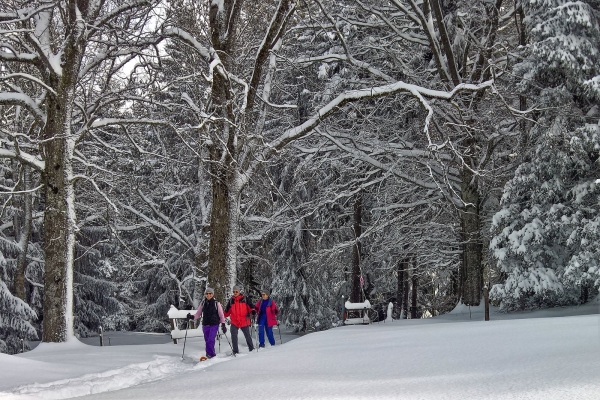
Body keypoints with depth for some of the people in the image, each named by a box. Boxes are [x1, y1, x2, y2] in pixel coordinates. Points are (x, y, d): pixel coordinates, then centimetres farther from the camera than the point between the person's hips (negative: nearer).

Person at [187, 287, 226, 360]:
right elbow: (198, 313, 9)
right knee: (207, 341, 6)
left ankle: (209, 354, -18)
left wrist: (223, 325, -1)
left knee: (210, 340, -18)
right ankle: (212, 354, 15)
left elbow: (221, 315, 4)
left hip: (214, 325, -4)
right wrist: (192, 317, -10)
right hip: (205, 325, 4)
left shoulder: (216, 303, -1)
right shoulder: (203, 303, 6)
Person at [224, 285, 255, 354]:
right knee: (234, 336, -10)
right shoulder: (231, 300, 8)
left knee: (247, 335, 11)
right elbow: (227, 311, 13)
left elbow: (249, 306, -2)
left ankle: (251, 348, 29)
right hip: (234, 322, 1)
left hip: (244, 321, -1)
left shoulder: (244, 299, 1)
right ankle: (235, 351, -1)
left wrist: (252, 310, -22)